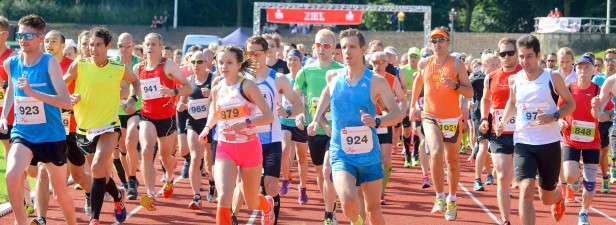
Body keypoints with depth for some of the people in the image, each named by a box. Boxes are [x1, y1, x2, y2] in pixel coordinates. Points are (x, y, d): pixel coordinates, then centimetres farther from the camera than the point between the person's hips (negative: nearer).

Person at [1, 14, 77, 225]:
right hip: (22, 133, 3)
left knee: (60, 193, 10)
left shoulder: (50, 62, -15)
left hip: (52, 135, -3)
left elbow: (66, 102, -23)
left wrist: (32, 92, -31)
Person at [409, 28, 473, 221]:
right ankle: (440, 197, -12)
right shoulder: (424, 64, 3)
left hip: (452, 119, 0)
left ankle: (452, 200, 27)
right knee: (436, 154, -24)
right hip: (430, 118, 0)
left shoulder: (457, 64, -3)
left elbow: (470, 93, -4)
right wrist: (413, 105, 26)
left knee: (452, 161, 9)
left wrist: (456, 85, -21)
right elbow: (418, 81, 25)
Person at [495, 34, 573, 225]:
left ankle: (558, 195, 51)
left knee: (547, 198, 13)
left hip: (549, 143, -1)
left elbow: (571, 104, 2)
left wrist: (553, 117, -17)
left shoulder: (553, 78, -6)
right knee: (526, 190, -20)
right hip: (523, 143, 1)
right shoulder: (514, 80, 2)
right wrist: (503, 122, 5)